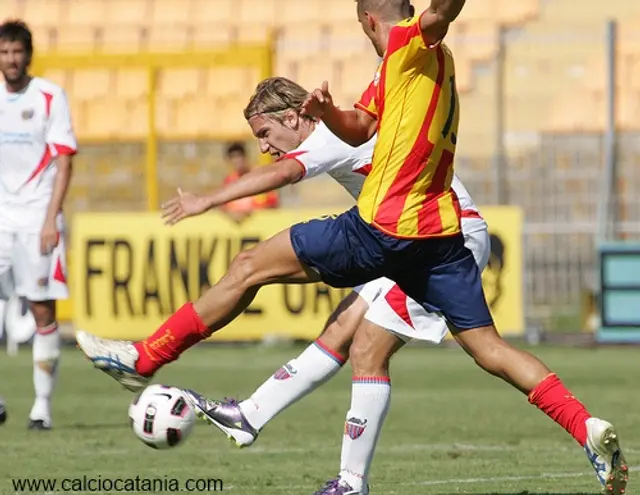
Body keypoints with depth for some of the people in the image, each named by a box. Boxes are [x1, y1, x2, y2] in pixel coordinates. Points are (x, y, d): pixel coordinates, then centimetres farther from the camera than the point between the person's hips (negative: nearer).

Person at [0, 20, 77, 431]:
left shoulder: (50, 97, -2)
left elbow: (64, 162, -5)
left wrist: (51, 219, -13)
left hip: (37, 219, -4)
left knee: (43, 310, -2)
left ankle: (43, 404, 3)